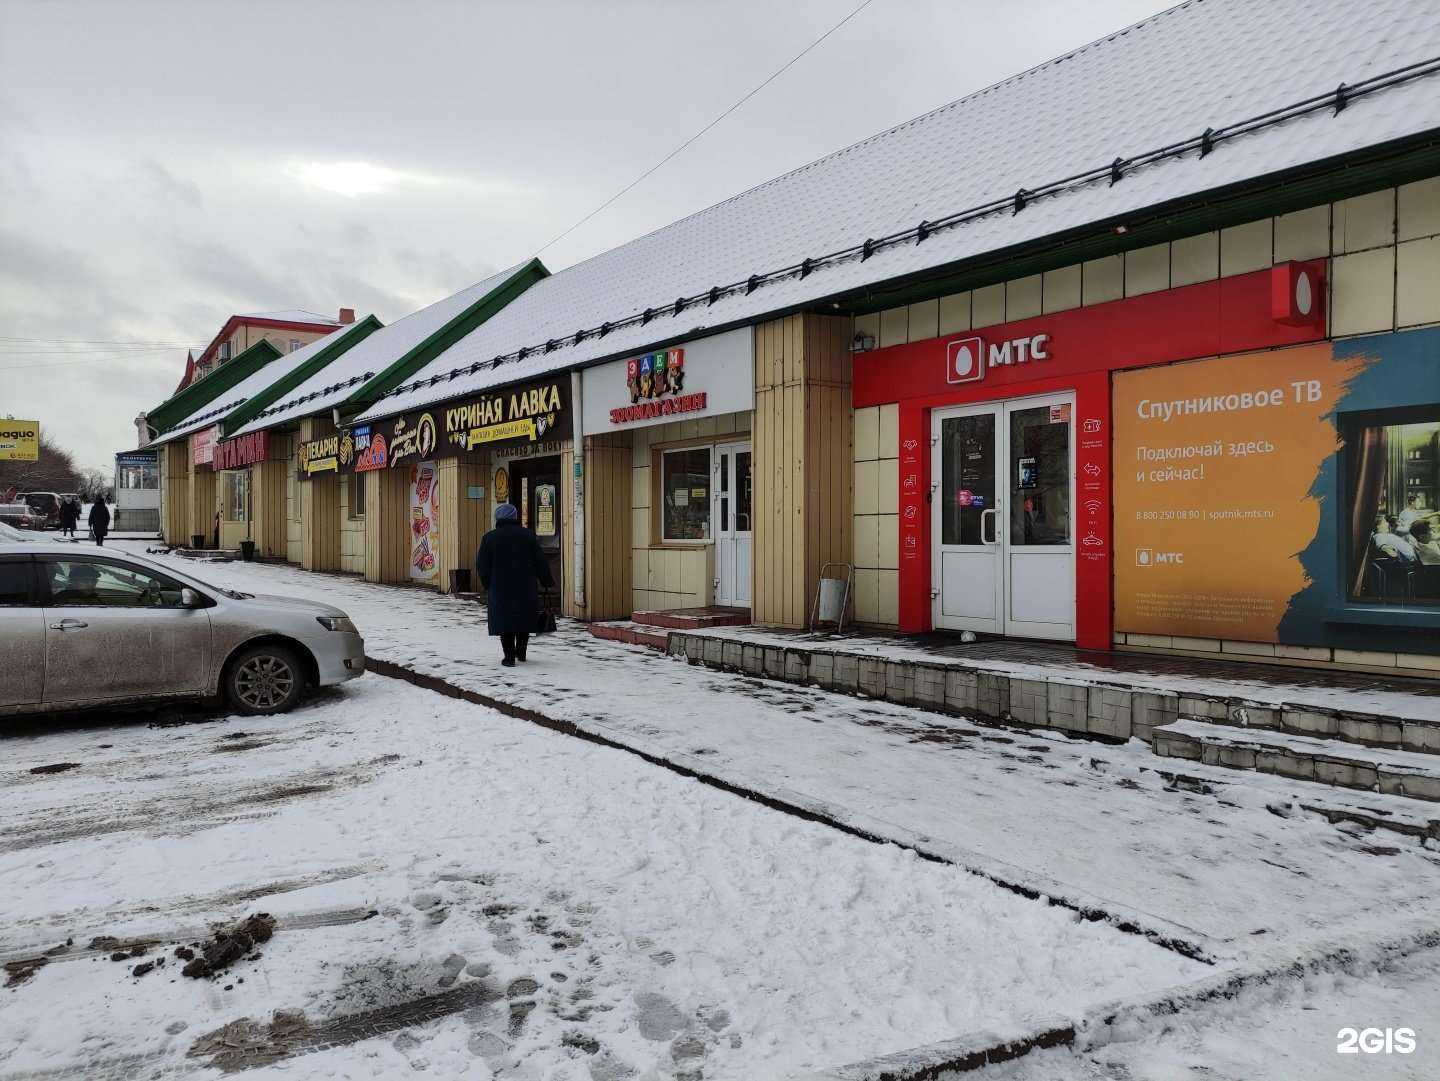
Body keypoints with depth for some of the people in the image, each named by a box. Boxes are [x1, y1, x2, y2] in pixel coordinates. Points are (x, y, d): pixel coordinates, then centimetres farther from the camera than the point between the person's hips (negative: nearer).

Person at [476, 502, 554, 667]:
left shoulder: (489, 538, -1)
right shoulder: (528, 535, 0)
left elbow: (482, 566, 0)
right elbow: (540, 562, 1)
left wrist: (488, 585, 14)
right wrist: (548, 582, 11)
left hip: (500, 587, -1)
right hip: (526, 587, 1)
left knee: (505, 621, 5)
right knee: (525, 618, 16)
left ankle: (509, 657, 2)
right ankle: (521, 652, 19)